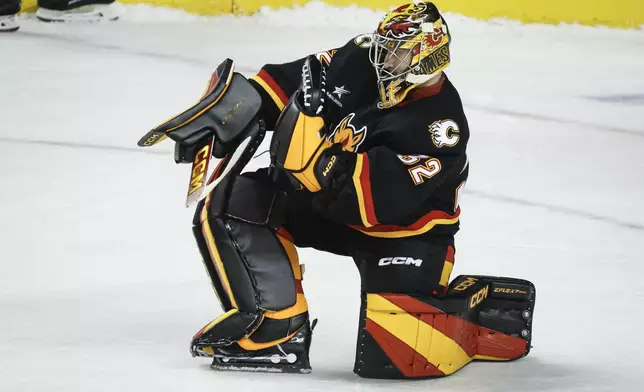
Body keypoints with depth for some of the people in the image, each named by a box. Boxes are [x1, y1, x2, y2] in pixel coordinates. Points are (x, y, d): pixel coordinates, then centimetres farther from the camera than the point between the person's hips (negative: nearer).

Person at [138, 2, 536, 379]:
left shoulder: (438, 126, -30)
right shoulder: (361, 63, -11)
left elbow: (375, 200, -38)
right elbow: (293, 79, 1)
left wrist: (318, 156, -46)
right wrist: (238, 104, -12)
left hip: (404, 229, -7)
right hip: (332, 205, 7)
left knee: (393, 358, -22)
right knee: (231, 205, -11)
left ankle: (498, 314, 5)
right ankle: (276, 334, -9)